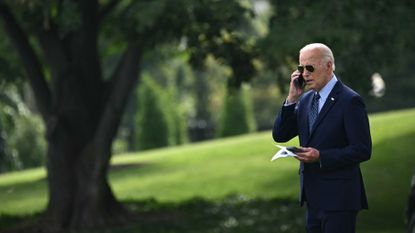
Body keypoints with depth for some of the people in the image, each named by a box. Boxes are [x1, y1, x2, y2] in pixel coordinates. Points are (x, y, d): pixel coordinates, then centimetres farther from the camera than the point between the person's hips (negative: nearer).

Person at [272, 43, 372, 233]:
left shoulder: (350, 101, -10)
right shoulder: (306, 99, 12)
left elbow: (362, 150, -14)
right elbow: (279, 136, 8)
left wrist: (321, 157, -21)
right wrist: (291, 99, -3)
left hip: (338, 198, -7)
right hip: (314, 198, 7)